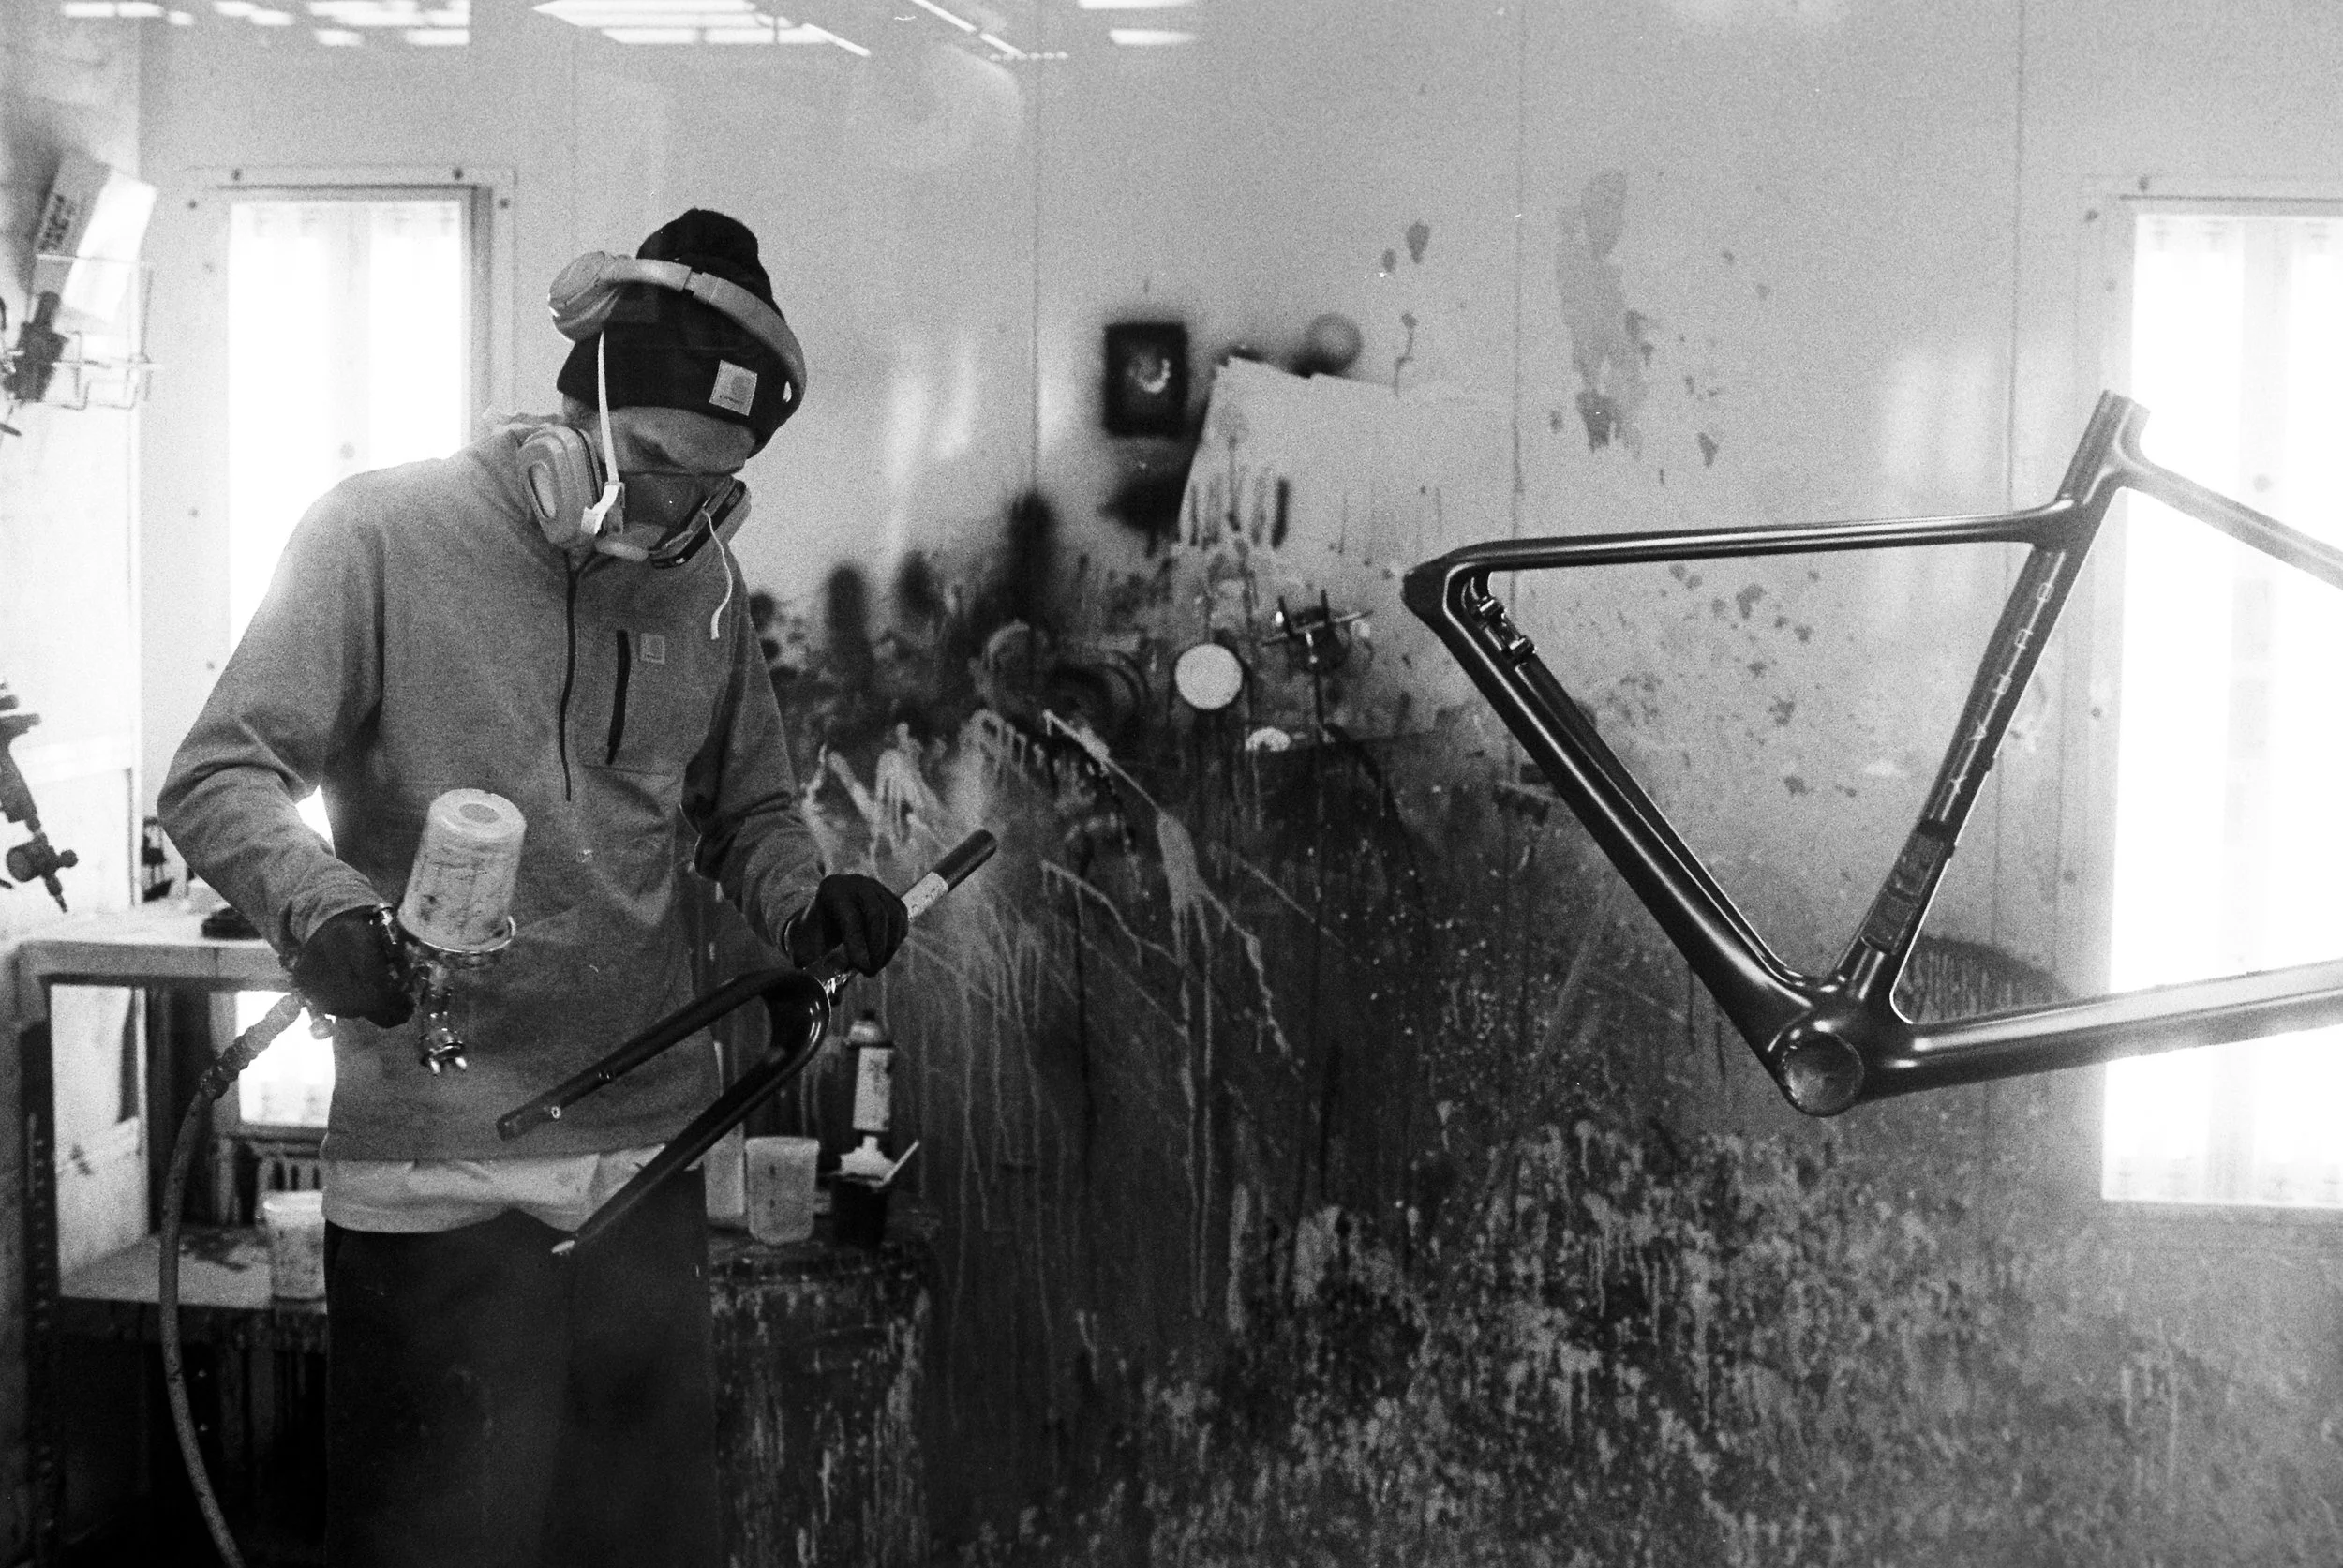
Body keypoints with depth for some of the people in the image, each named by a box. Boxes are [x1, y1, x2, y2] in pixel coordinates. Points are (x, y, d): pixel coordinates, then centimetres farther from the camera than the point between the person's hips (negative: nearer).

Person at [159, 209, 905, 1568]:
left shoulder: (703, 579, 10)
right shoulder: (383, 534, -7)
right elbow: (220, 779, -10)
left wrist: (806, 906, -3)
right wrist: (326, 911, -29)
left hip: (650, 1152, 5)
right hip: (434, 1175, -5)